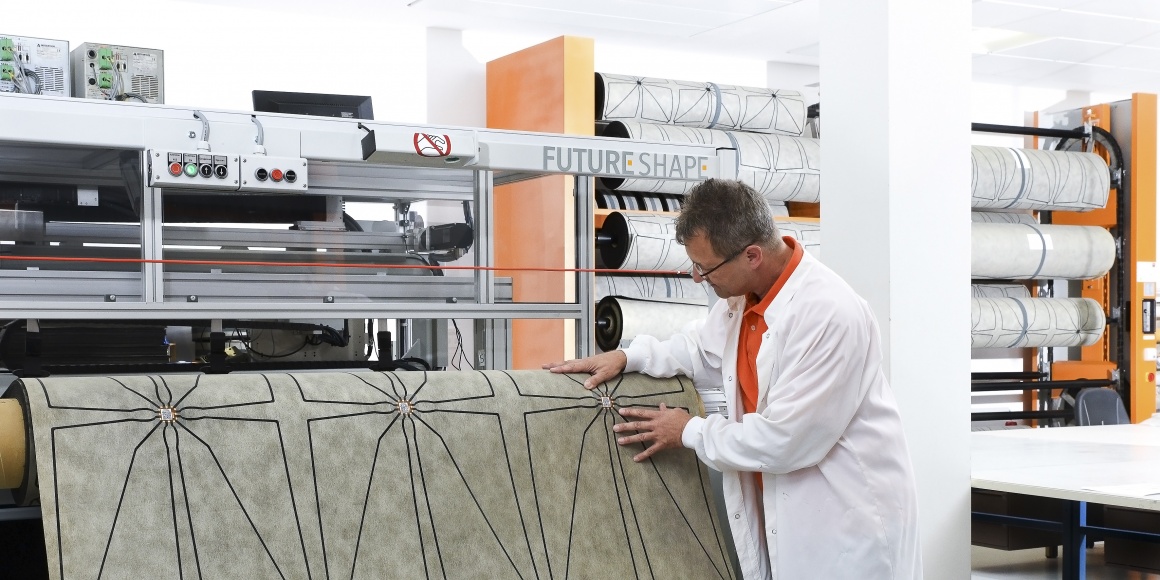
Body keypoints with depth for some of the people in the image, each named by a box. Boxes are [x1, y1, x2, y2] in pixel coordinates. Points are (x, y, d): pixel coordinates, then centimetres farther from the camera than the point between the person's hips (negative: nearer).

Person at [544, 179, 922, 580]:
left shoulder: (829, 315, -27)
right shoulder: (742, 293, 0)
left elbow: (785, 438, -25)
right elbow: (703, 350, 21)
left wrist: (690, 433, -11)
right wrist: (627, 358, 5)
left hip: (850, 519, -7)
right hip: (781, 508, 7)